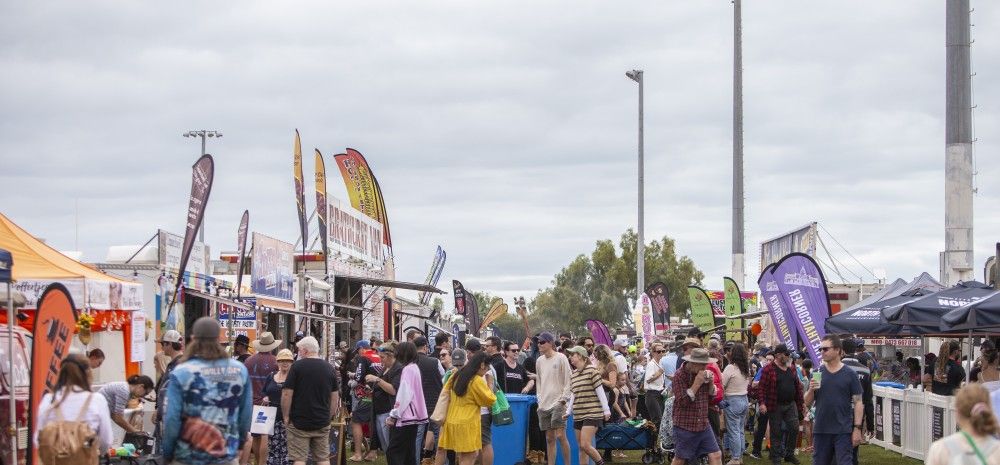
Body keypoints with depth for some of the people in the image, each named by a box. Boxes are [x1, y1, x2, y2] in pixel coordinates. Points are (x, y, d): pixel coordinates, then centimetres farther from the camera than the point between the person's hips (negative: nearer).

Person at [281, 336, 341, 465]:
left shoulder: (297, 366, -8)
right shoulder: (329, 368, 7)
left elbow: (286, 394, -12)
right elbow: (335, 396, 11)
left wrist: (286, 417, -3)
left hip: (299, 422, -4)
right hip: (322, 423, 5)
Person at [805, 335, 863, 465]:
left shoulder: (849, 374, -1)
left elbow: (858, 403, -1)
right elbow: (807, 403, 9)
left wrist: (857, 428, -8)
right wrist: (811, 390, -12)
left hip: (843, 430, -3)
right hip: (820, 430, 3)